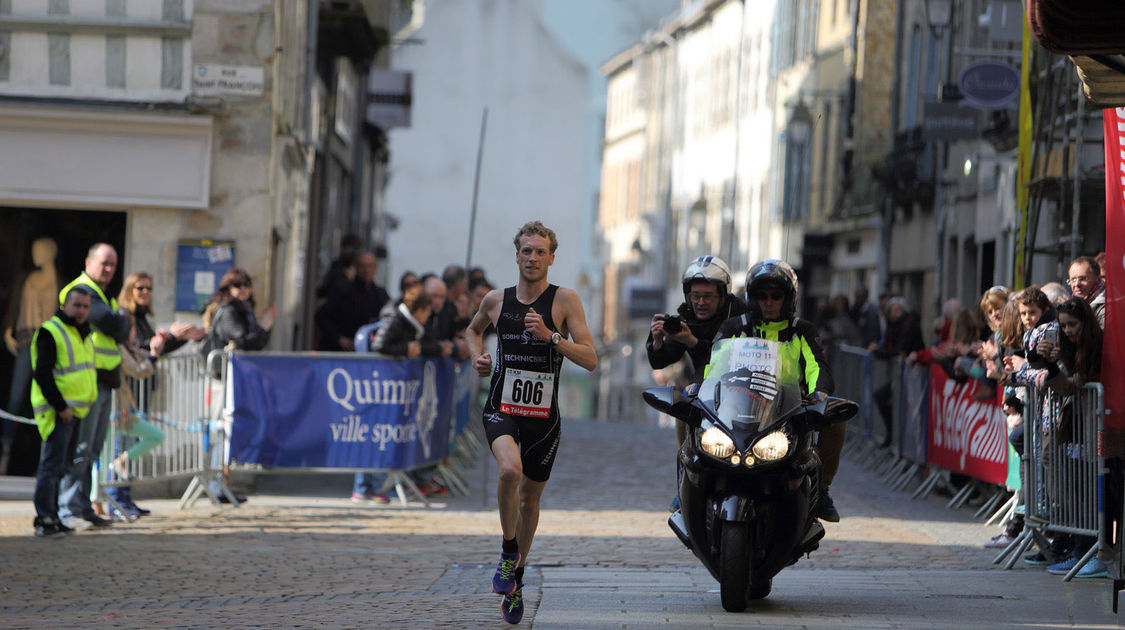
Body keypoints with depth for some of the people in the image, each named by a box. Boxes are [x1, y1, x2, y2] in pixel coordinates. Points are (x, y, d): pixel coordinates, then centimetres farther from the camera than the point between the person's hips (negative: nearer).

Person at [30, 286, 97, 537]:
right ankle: (44, 519, -9)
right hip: (57, 412, -9)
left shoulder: (83, 333, 18)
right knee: (52, 465, -10)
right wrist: (60, 407, -19)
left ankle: (52, 517, 17)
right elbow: (42, 374, -17)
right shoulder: (50, 332, -11)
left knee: (63, 466, 12)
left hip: (77, 411, 9)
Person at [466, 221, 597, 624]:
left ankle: (516, 578, 34)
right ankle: (508, 551, -10)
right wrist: (477, 357, 6)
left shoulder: (565, 300, -5)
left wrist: (550, 336, -23)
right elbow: (474, 329, 26)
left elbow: (591, 360, -11)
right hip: (501, 409, 0)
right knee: (510, 469, -30)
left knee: (529, 499, 13)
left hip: (544, 416, 1)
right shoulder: (496, 300, 3)